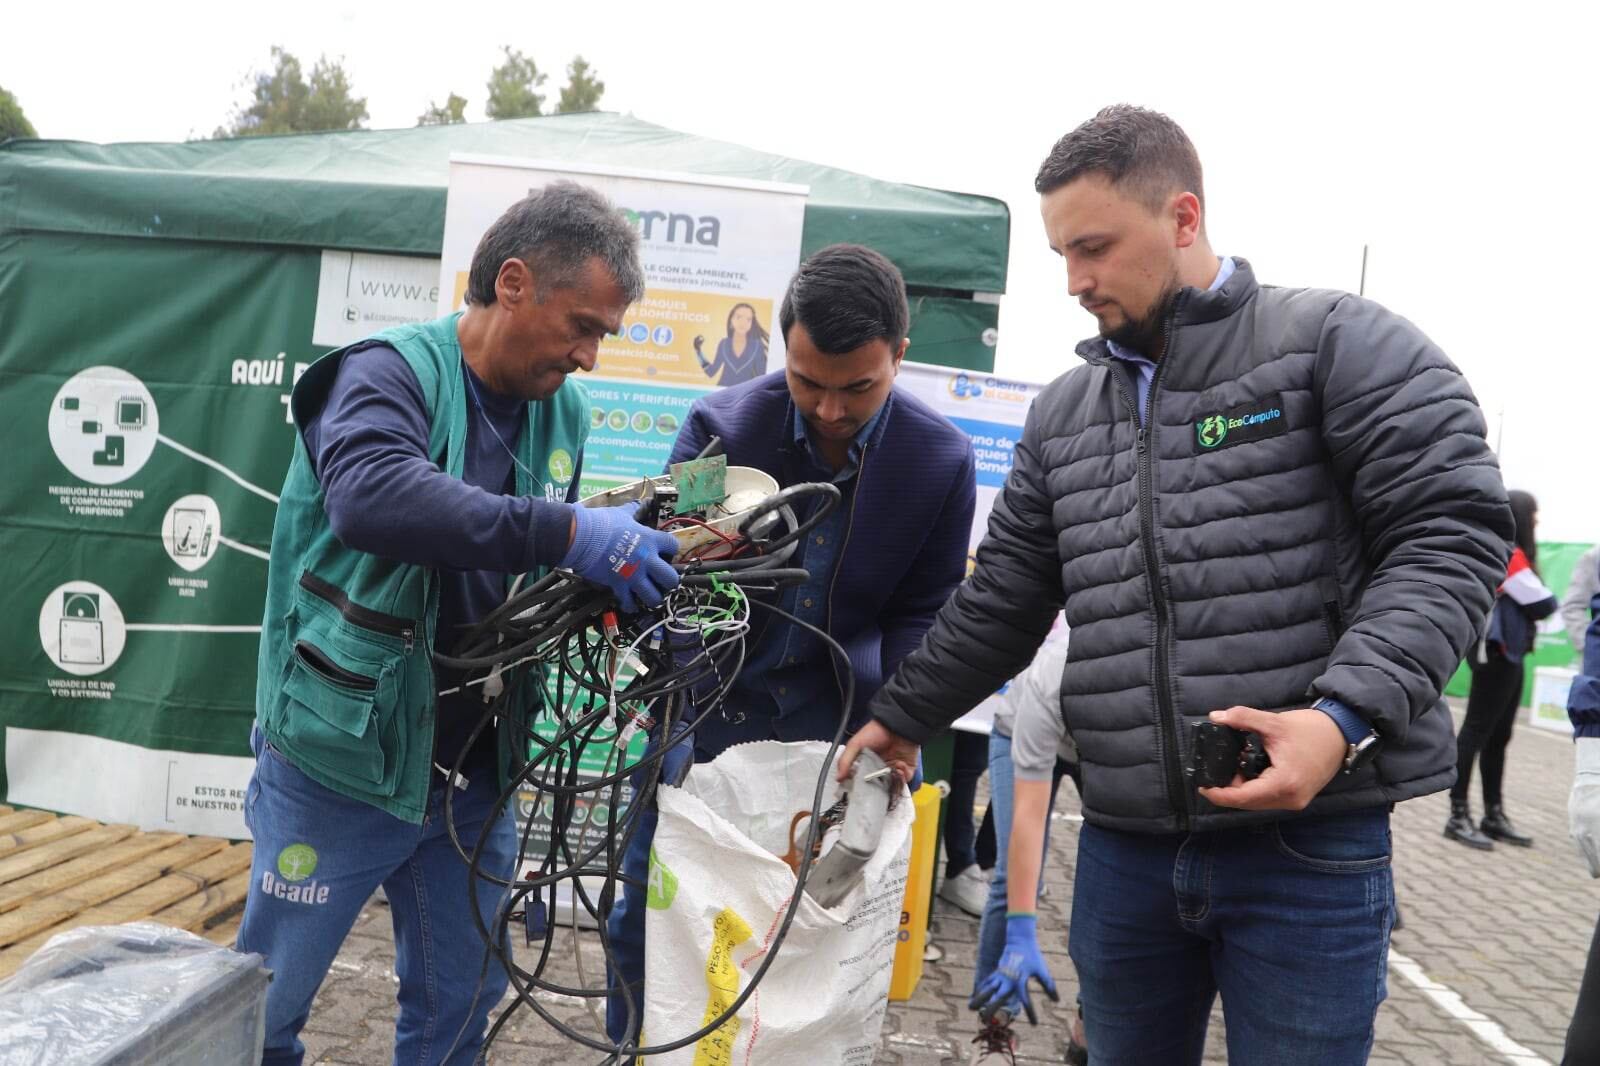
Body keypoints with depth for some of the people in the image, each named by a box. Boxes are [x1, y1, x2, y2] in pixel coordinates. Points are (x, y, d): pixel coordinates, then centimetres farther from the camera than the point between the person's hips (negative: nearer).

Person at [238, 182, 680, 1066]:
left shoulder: (563, 412, 4)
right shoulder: (390, 373, -16)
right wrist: (568, 532, -41)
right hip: (341, 762, -5)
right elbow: (371, 498, -37)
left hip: (472, 773, 6)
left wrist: (616, 588, -11)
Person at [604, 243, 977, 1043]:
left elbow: (921, 616, 1)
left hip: (835, 725, 1)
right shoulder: (720, 425, -12)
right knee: (647, 914, 5)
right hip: (707, 707, 0)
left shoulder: (941, 459, -7)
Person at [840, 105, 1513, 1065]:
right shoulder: (1063, 412, 13)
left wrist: (1344, 716, -22)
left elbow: (1452, 536, -10)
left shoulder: (1339, 342, -4)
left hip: (1309, 842, -5)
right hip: (1125, 847, 5)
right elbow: (1002, 603, 19)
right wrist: (900, 718, 20)